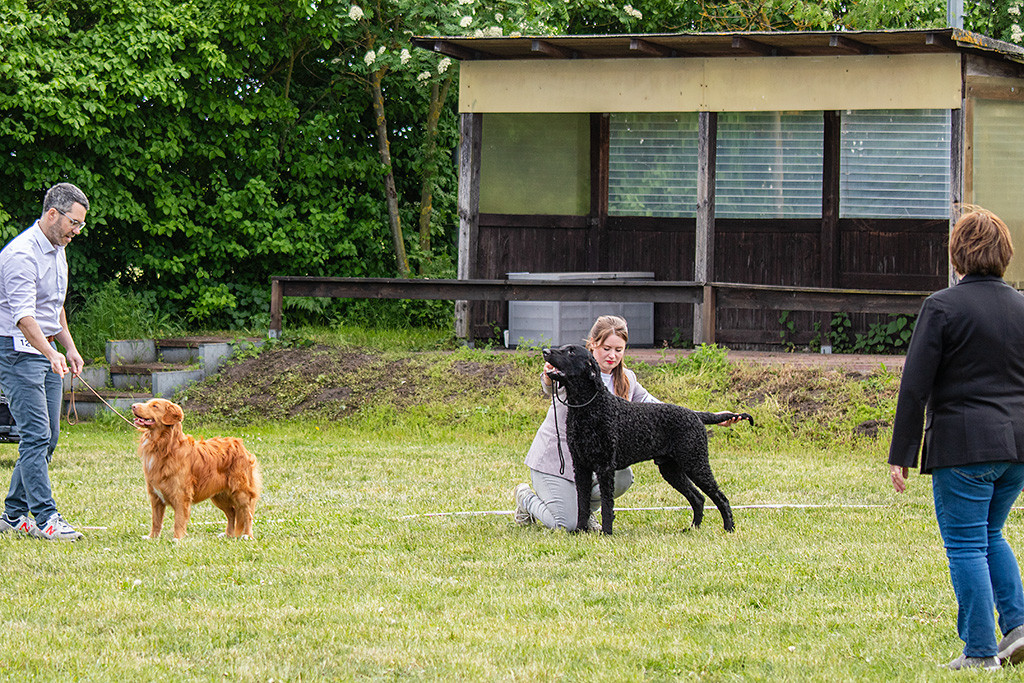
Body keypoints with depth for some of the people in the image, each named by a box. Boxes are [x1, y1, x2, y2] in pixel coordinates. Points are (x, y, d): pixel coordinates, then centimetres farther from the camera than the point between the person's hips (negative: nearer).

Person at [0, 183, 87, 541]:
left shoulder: (57, 249, 12)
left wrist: (69, 347, 21)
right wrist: (51, 355, -42)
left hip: (47, 350, 9)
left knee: (47, 437, 7)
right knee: (36, 436, -13)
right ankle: (45, 518, -14)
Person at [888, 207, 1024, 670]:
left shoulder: (942, 307, -8)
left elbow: (915, 385, -9)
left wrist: (901, 455, -5)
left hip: (963, 448, -6)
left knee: (965, 546, 2)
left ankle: (981, 652, 2)